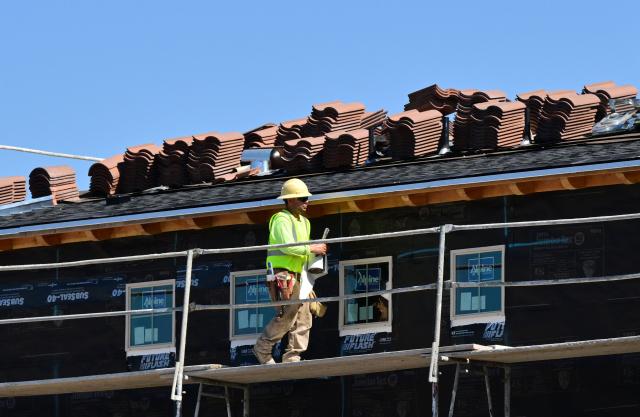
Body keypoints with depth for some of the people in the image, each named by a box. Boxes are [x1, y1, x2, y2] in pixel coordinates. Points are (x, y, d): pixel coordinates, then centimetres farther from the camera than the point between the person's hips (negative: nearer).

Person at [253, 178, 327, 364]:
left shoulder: (303, 222, 23)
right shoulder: (281, 219, -8)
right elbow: (287, 246, -21)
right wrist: (312, 249, -16)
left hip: (297, 276, 10)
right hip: (282, 274, -10)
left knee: (303, 318, 2)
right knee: (287, 316, -14)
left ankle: (292, 357, 2)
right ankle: (262, 349, 0)